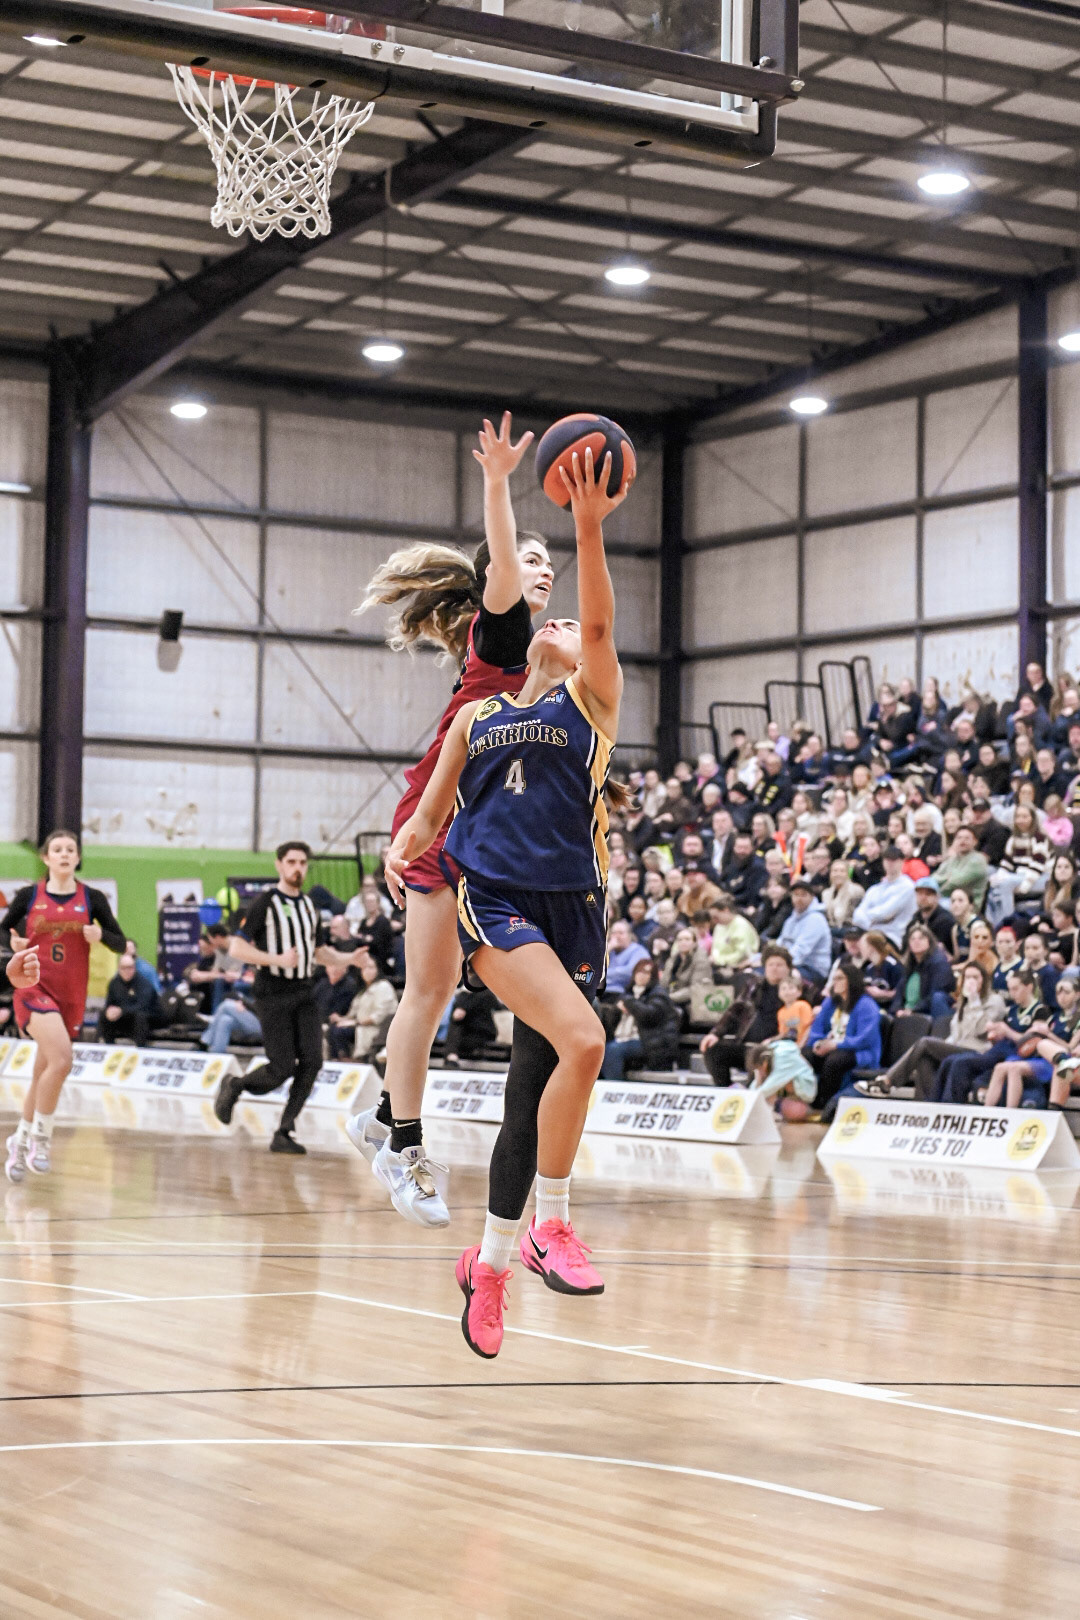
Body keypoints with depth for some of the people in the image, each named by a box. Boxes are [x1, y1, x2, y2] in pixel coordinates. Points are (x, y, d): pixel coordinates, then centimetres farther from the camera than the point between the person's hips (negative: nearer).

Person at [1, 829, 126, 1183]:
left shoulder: (92, 898, 3)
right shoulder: (29, 896, 1)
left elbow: (121, 944, 4)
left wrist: (101, 935, -16)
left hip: (71, 994, 3)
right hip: (34, 986, -3)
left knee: (43, 1073, 10)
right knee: (61, 1060, -24)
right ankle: (40, 1138, -8)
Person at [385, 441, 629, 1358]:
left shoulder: (591, 700, 11)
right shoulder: (476, 717, 18)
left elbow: (600, 627, -7)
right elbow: (431, 814, 17)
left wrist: (590, 530, -19)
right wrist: (404, 849, -5)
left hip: (573, 908, 1)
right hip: (495, 898, -1)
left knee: (534, 1086, 3)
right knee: (581, 1040, -26)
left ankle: (492, 1260, 19)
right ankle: (550, 1224, -17)